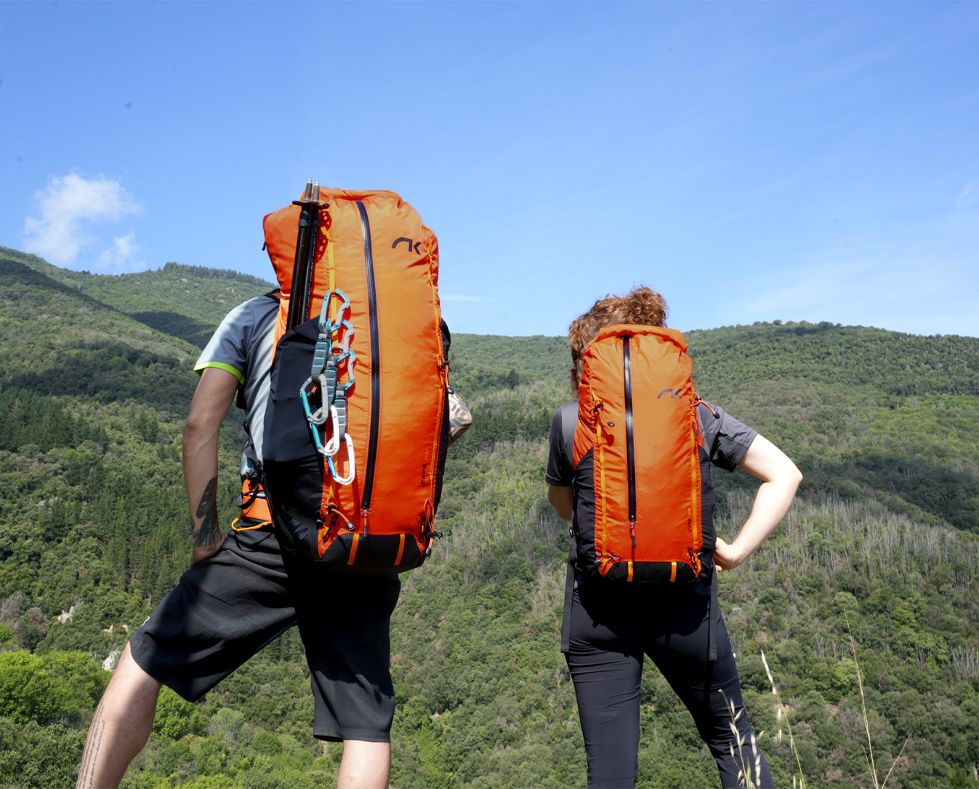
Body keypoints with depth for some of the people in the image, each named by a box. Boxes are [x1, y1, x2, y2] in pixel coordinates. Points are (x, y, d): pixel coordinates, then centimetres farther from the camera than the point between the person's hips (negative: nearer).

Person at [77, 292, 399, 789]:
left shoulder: (254, 315, 14)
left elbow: (200, 425, 2)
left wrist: (205, 540, 5)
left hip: (274, 539, -2)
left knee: (142, 664, 14)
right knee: (367, 727, 9)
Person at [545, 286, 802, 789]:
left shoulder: (570, 422, -2)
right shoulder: (697, 415, 1)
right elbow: (784, 475, -2)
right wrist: (737, 551, -2)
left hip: (597, 610, 0)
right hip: (685, 605, 1)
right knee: (730, 737, 22)